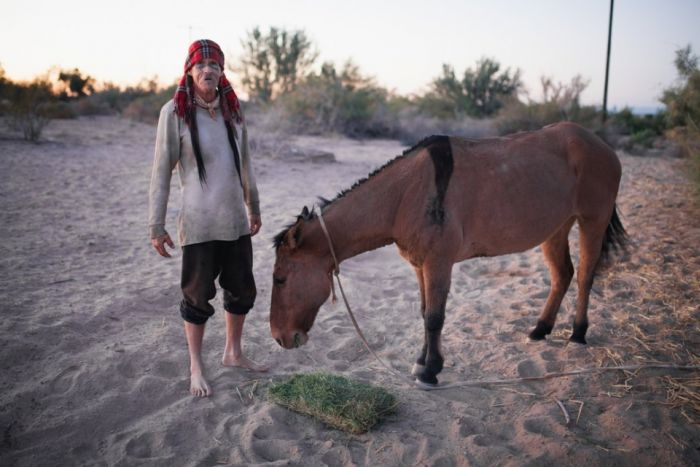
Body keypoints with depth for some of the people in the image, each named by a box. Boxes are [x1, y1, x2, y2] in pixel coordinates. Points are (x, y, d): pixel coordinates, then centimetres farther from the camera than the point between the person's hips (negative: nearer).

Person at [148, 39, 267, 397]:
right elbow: (162, 170, -7)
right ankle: (196, 369, 24)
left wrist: (254, 208, 18)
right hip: (198, 223, -5)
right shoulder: (175, 112, -8)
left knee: (242, 289, 15)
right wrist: (156, 225, -8)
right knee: (198, 294, 6)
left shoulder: (232, 110, 6)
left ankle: (233, 352, 36)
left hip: (236, 221, 5)